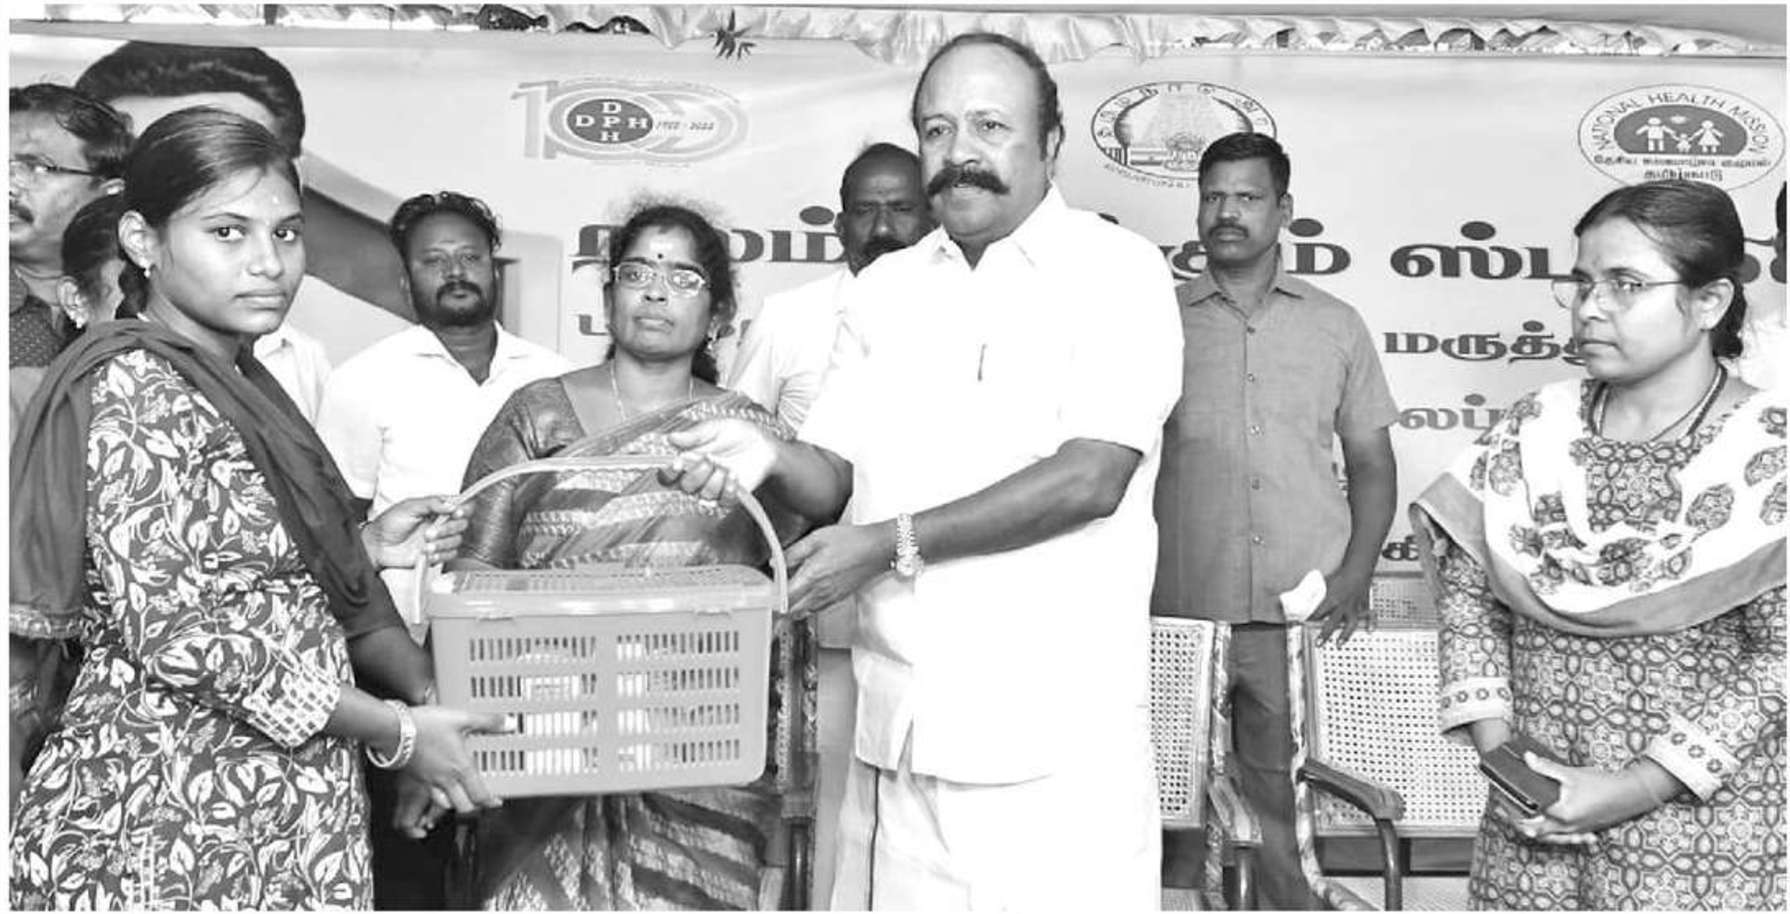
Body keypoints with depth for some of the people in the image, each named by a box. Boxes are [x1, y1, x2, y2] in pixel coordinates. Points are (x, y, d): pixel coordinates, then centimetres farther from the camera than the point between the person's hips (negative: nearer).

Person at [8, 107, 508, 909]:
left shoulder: (235, 383, 11)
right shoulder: (135, 384, -15)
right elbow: (172, 626, -22)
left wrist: (363, 546, 5)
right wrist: (396, 732, -18)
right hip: (168, 828, -8)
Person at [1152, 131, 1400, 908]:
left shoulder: (1336, 326, 12)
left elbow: (1372, 461, 14)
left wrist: (1356, 573, -1)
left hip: (1304, 614, 1)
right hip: (1179, 614, 0)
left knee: (1292, 813, 3)